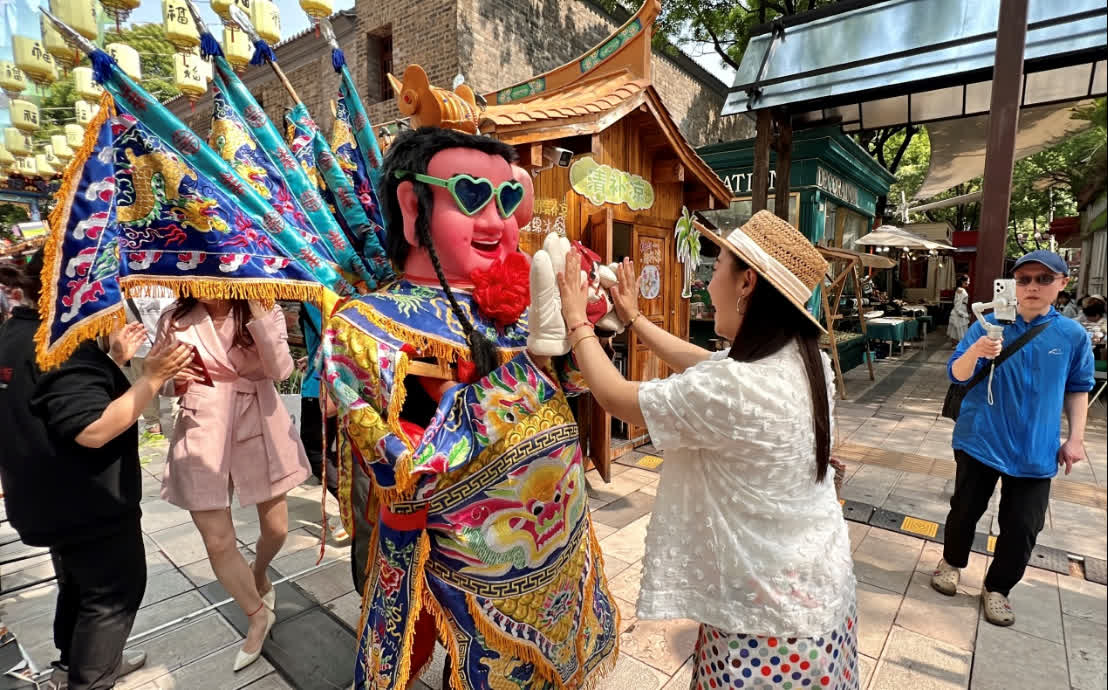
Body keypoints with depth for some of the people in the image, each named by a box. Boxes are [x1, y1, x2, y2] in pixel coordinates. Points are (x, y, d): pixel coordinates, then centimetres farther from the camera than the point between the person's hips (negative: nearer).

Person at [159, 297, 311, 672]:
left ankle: (259, 575, 49)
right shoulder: (175, 320, -3)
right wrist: (174, 379, -16)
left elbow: (281, 369, -19)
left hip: (260, 430, 0)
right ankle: (258, 616, 29)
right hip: (202, 435, 1)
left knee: (276, 529, 13)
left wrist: (257, 311, -25)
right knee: (217, 542, 4)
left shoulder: (266, 311, -5)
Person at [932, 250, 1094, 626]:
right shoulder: (989, 325, -7)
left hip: (1035, 451, 2)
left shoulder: (1073, 335, -2)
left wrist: (1076, 437, 4)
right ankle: (951, 562, 38)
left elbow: (1077, 389, 10)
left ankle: (997, 588, 28)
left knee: (1022, 528, 6)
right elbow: (956, 375, -12)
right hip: (980, 441, -1)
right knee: (965, 509, 12)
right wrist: (974, 352, -33)